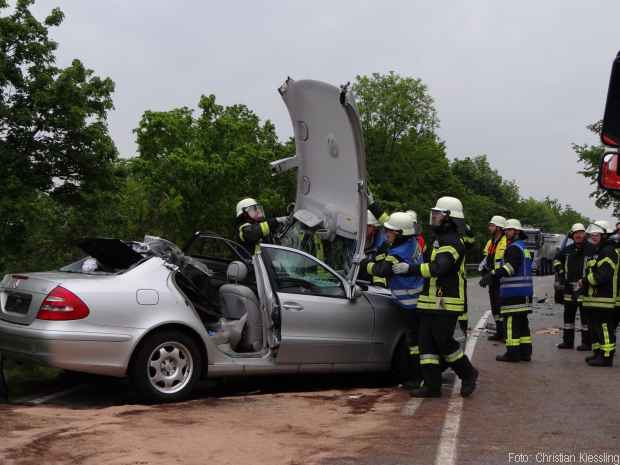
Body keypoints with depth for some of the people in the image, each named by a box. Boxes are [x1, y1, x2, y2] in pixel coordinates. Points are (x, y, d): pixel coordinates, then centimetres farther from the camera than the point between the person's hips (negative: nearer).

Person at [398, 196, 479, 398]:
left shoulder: (452, 242, -15)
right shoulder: (437, 238, 18)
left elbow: (437, 268, -29)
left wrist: (411, 268, -30)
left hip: (446, 303, -10)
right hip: (430, 302, 10)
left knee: (443, 341, -4)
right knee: (427, 342, 6)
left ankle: (468, 374, 18)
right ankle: (432, 385, 10)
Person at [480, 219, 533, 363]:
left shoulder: (514, 248, -11)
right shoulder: (524, 247, 21)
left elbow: (510, 267, -25)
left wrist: (492, 275, -31)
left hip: (513, 292, -10)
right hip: (525, 291, 10)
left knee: (511, 322, -7)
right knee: (522, 321, 13)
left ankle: (513, 352, -6)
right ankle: (525, 351, 17)